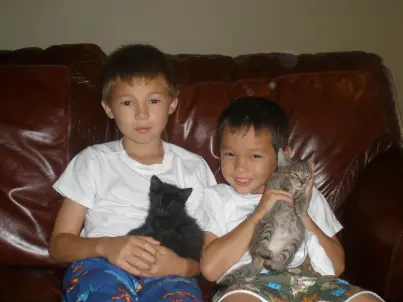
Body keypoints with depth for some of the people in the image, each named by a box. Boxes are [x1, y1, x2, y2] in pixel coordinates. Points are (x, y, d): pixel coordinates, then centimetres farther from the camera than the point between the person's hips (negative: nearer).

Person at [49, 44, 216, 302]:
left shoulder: (192, 167, 12)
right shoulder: (93, 161, 9)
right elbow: (59, 244, 7)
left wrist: (181, 265, -12)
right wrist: (105, 246, -14)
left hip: (166, 274, 1)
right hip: (100, 267, 0)